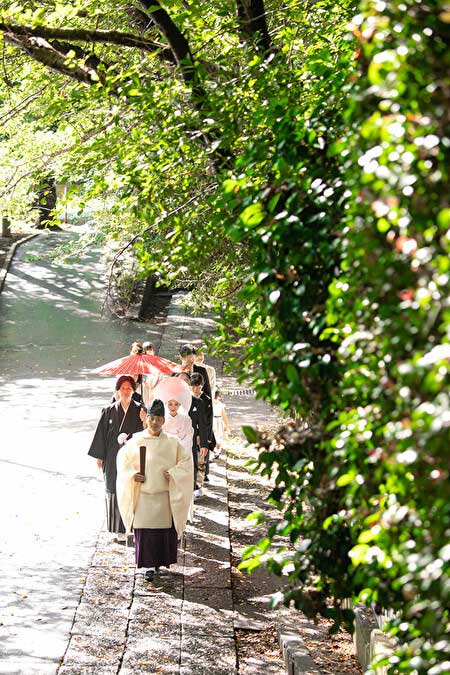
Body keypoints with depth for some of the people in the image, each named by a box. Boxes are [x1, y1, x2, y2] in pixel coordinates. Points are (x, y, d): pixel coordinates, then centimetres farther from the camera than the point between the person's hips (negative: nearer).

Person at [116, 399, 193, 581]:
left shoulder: (172, 442, 0)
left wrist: (173, 473, -8)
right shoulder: (136, 441, -1)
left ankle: (162, 560, 23)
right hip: (143, 495, -1)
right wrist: (132, 475, -5)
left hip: (164, 496, 1)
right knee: (145, 530, -3)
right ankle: (150, 565, 3)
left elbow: (186, 459, 7)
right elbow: (123, 458, 10)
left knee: (165, 529, 5)